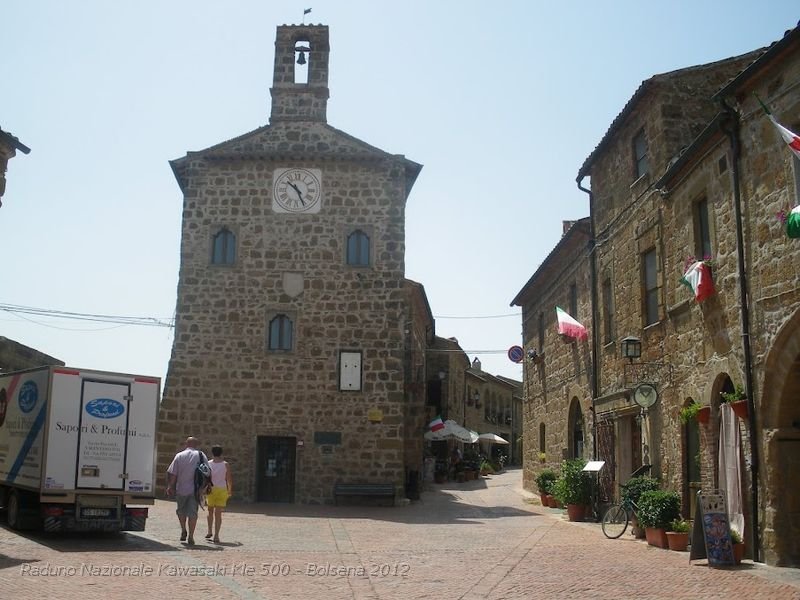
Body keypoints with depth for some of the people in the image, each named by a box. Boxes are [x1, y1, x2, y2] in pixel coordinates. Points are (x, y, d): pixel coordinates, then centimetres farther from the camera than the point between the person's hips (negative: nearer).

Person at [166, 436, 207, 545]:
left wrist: (170, 486, 7)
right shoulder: (201, 455, 0)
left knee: (181, 510, 21)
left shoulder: (179, 456, -1)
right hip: (195, 489, 0)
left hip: (181, 488, 0)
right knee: (192, 512, 3)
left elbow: (172, 474, -3)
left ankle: (183, 530, 22)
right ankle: (191, 537, 0)